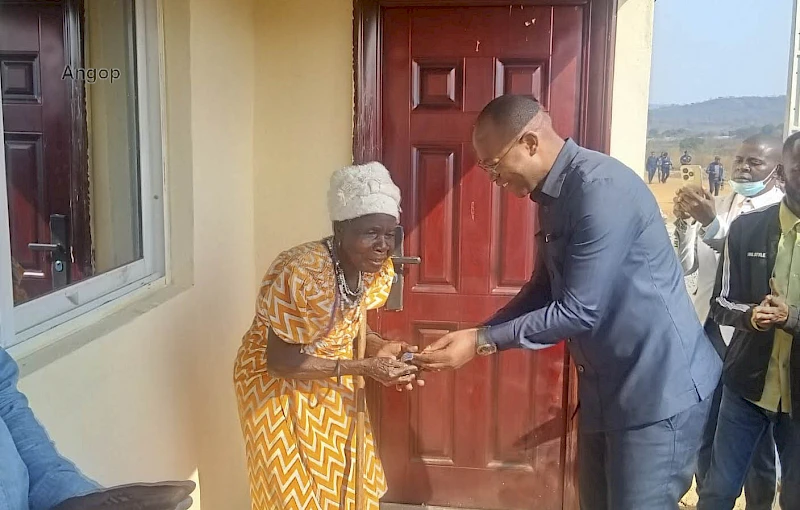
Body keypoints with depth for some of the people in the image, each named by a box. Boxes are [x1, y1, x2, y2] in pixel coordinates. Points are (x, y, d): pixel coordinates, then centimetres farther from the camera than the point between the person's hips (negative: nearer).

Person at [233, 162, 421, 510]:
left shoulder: (377, 270, -11)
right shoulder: (301, 274, -33)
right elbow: (280, 361, -27)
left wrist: (382, 348, -16)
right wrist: (364, 367, -30)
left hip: (331, 385, 7)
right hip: (278, 385, -6)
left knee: (345, 481, 16)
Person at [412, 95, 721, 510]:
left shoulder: (600, 188, -23)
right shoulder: (555, 195, 7)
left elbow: (579, 311, -24)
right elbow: (544, 290, 15)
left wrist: (483, 342, -18)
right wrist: (479, 333, 3)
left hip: (660, 387, -9)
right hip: (607, 386, 9)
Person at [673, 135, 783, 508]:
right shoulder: (716, 206, 10)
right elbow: (688, 266, 7)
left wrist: (713, 225, -32)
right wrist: (684, 222, -8)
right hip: (707, 328, 5)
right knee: (704, 428, 16)